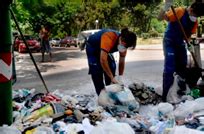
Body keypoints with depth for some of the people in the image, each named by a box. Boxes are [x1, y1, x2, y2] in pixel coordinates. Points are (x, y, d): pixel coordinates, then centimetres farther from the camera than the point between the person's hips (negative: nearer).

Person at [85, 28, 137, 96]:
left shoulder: (124, 43, -21)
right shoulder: (109, 38, -43)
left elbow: (121, 62, -10)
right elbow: (103, 60, -47)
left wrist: (120, 79, -13)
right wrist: (112, 78, -42)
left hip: (105, 50, 6)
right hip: (92, 48, -6)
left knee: (112, 67, -3)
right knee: (97, 71, -16)